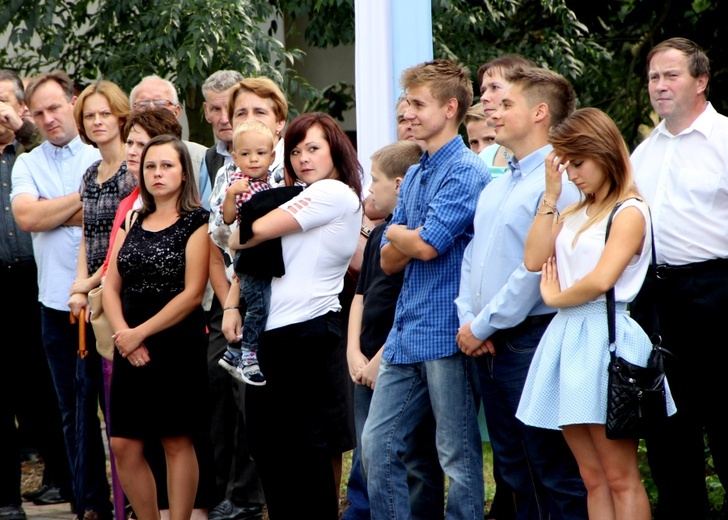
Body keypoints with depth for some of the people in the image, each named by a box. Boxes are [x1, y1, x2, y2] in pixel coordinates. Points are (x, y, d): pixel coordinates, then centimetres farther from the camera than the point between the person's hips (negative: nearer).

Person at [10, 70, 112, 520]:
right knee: (74, 409, 6)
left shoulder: (105, 157, 4)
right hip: (57, 303, 2)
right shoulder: (27, 165, 10)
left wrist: (55, 214, -10)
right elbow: (26, 216, -8)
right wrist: (87, 196, -8)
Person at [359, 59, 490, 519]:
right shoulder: (413, 176, 17)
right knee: (378, 445, 8)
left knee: (459, 456, -1)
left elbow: (427, 244, -18)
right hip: (405, 334, 9)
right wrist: (410, 240, -6)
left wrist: (398, 234, 3)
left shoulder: (466, 172, -10)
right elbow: (390, 261, 16)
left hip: (445, 331, -9)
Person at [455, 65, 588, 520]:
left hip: (530, 340, -9)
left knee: (554, 470, -5)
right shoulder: (495, 188, 17)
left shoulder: (557, 182, -12)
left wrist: (484, 326, -13)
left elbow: (537, 268, -18)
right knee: (513, 466, 13)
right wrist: (468, 319, 2)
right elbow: (471, 257, 18)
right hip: (486, 343, 9)